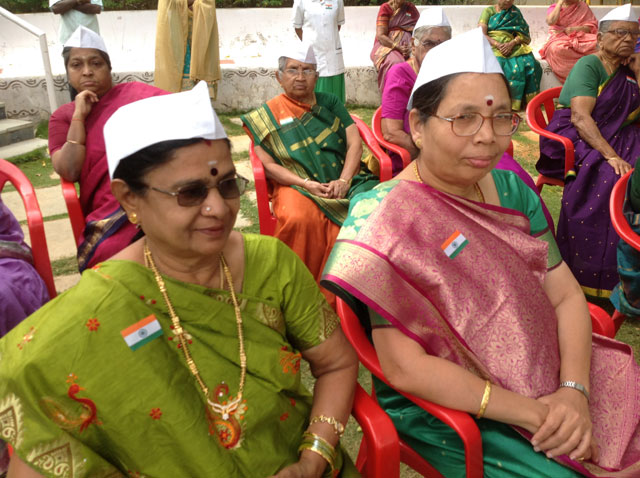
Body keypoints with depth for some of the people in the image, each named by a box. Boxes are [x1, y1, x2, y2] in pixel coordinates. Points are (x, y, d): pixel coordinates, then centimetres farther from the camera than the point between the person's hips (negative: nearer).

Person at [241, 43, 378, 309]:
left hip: (344, 180, 3)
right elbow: (269, 165, 2)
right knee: (299, 219, -37)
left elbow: (354, 143, 9)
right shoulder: (267, 115, 12)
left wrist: (343, 181, -9)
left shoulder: (330, 103, 20)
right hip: (296, 185, -2)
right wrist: (307, 184, -12)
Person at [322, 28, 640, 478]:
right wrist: (530, 413, -20)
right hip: (446, 409, -5)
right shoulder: (387, 219, -20)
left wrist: (574, 391, -14)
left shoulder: (510, 189, 1)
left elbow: (567, 295, 2)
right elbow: (405, 367, -22)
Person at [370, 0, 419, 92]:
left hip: (408, 45, 3)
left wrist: (411, 48, -16)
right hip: (386, 45, -3)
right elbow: (380, 36, -5)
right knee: (395, 62, -37)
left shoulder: (412, 8, 14)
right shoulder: (385, 7, 4)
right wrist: (399, 48, -19)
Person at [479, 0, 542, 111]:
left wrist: (512, 43, -12)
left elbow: (524, 35, 10)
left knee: (530, 64, -27)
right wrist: (498, 45, -15)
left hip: (512, 47, 3)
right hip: (493, 47, -2)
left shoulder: (515, 12, 21)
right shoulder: (489, 11, 14)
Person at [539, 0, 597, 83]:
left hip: (581, 37, 2)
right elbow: (550, 22, -16)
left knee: (596, 43, -30)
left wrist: (575, 29, -10)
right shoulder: (554, 8, 8)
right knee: (558, 49, -39)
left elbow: (592, 25, 7)